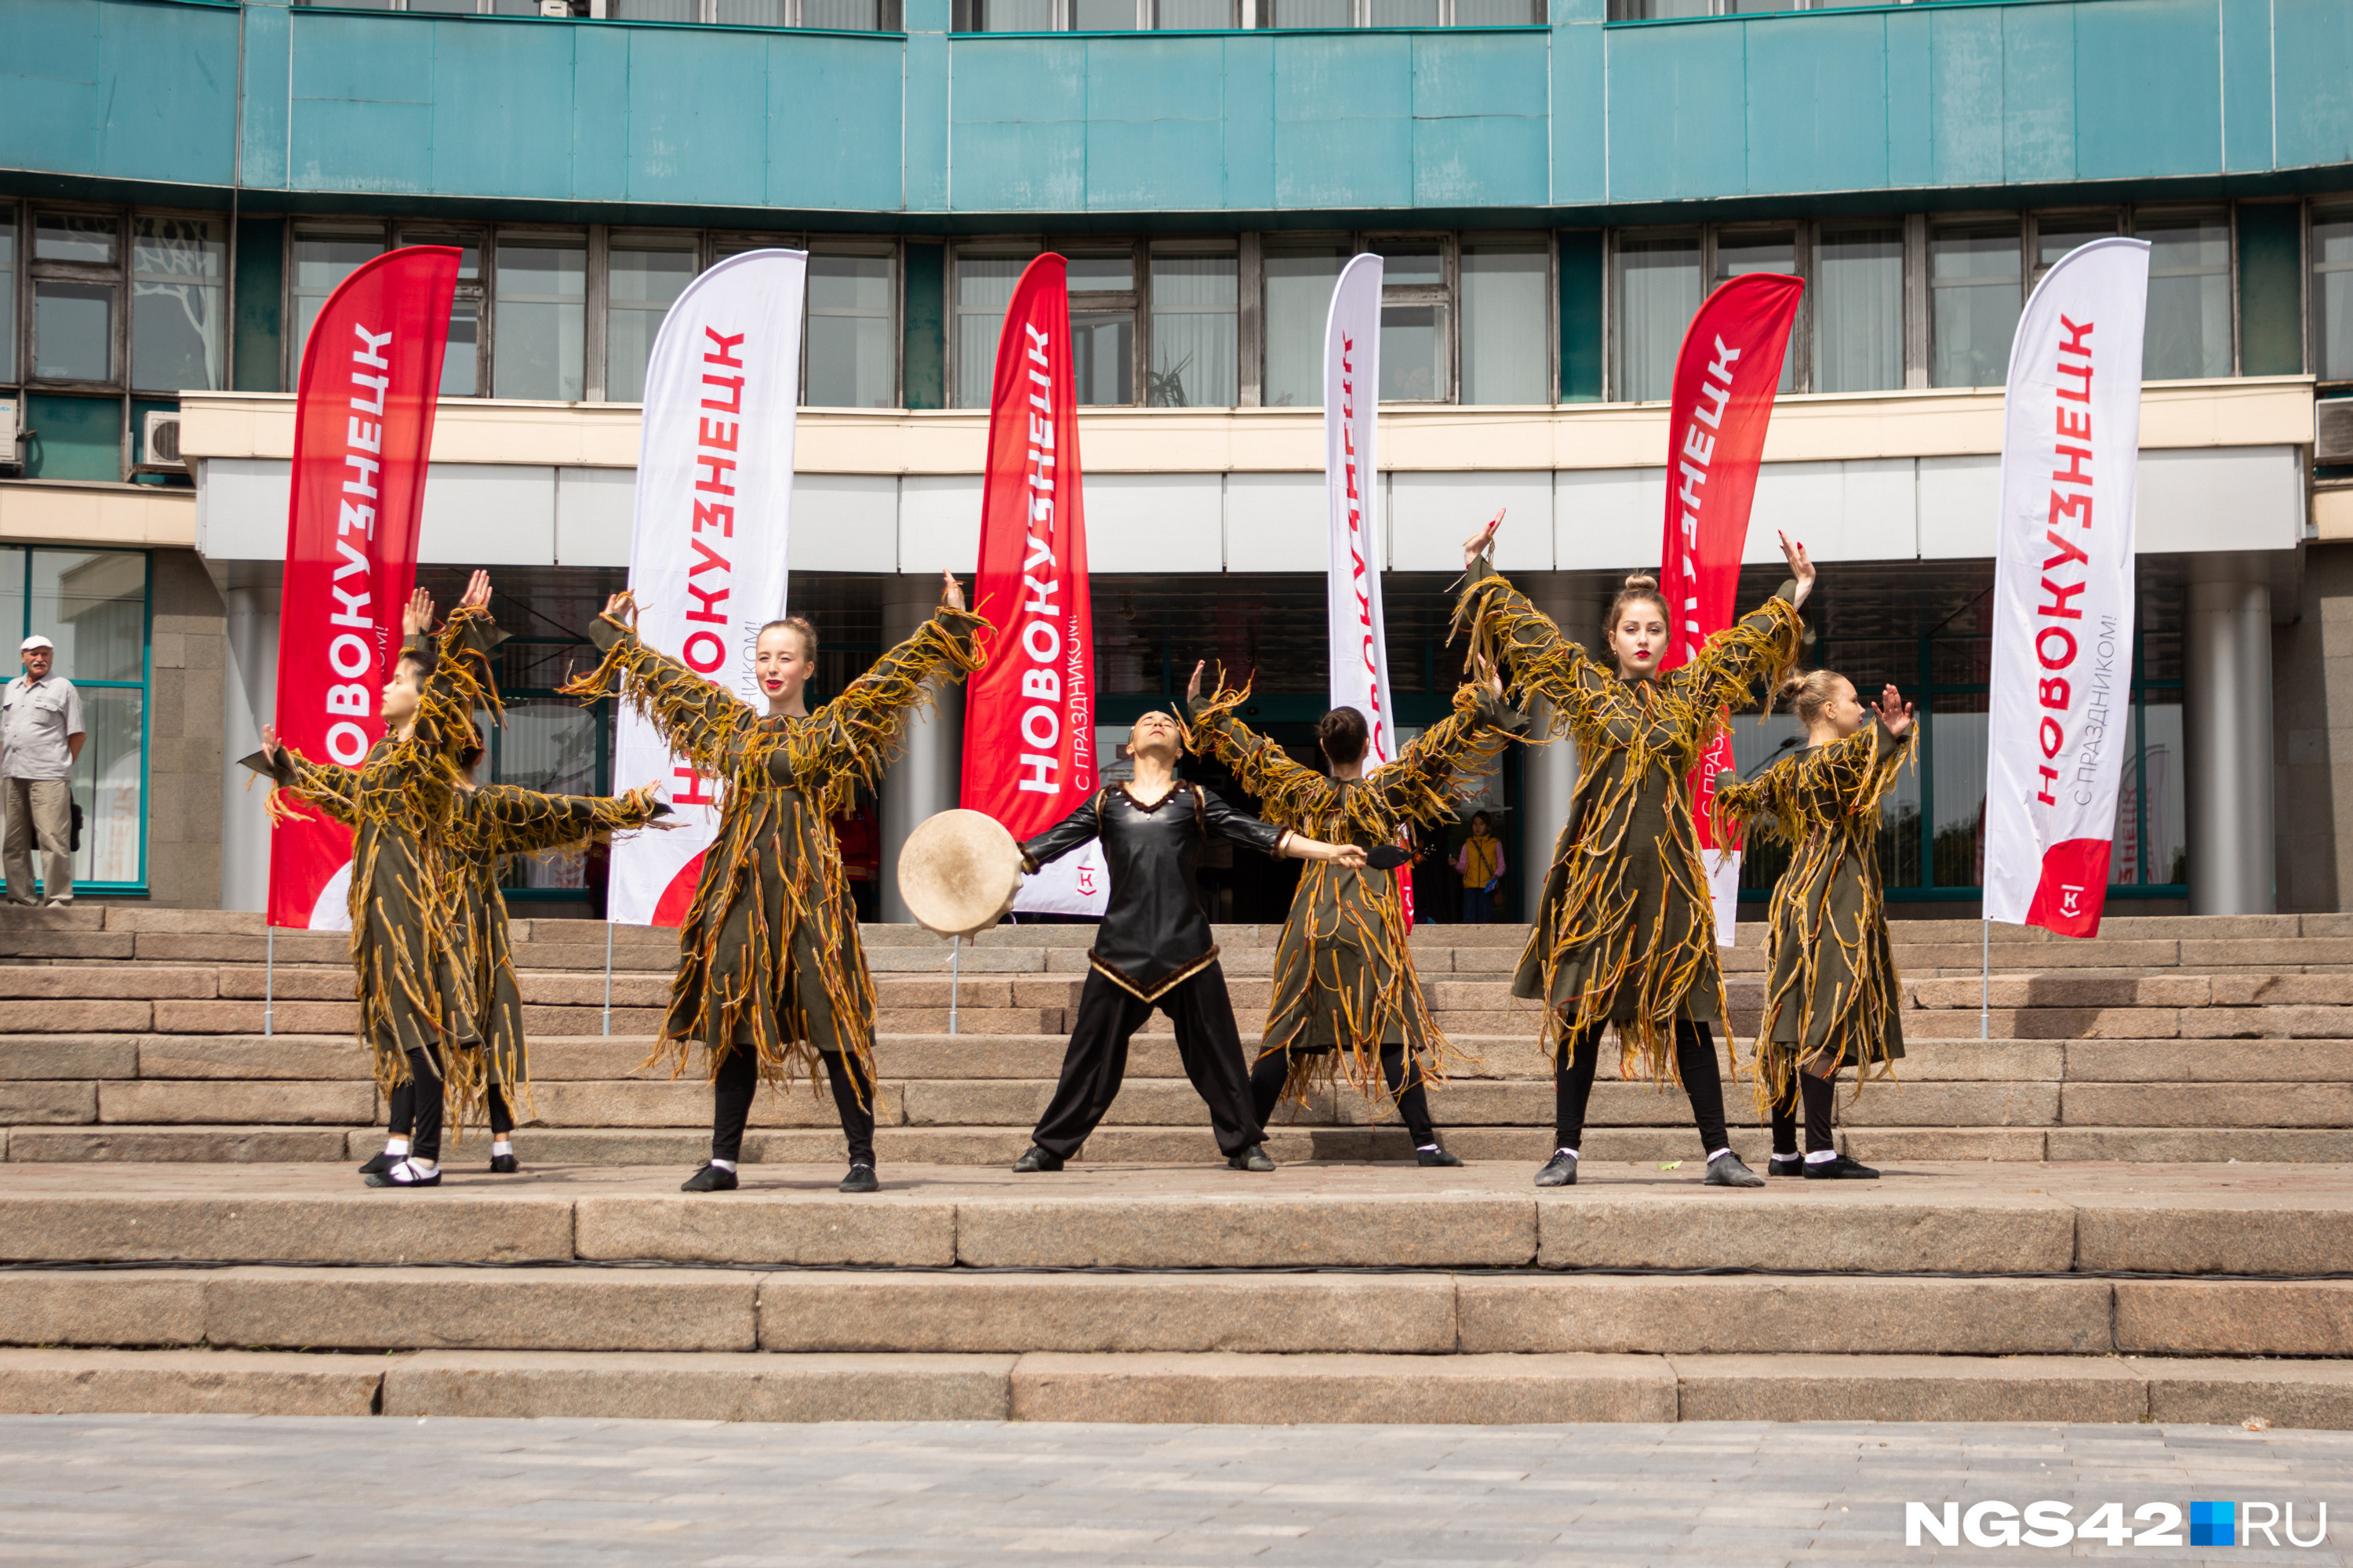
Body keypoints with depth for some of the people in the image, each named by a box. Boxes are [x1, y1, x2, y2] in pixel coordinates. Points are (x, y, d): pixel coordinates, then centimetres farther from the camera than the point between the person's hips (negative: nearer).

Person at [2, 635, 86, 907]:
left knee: (53, 839, -10)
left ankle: (58, 897, -8)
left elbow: (77, 735, 4)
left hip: (48, 777, -6)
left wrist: (62, 765, 0)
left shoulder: (63, 688, 5)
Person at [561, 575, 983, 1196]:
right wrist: (621, 636, 36)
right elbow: (666, 675, 27)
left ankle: (862, 1160, -3)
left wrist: (946, 624, -8)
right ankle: (724, 1161, 11)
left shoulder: (834, 727, 4)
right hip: (740, 884, 4)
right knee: (733, 1022, 5)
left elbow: (895, 672, -1)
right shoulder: (729, 723, 15)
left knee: (835, 1026, -6)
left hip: (808, 887, -4)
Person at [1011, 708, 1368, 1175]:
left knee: (1214, 1049, 2)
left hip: (1186, 945, 0)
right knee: (1091, 1049, 1)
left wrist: (1331, 852, 3)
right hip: (1120, 947, 0)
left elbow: (1260, 834, 10)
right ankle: (1050, 1147, 11)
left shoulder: (1195, 802, 12)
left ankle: (1243, 1145, 14)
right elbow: (1048, 844, 12)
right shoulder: (1105, 803, 13)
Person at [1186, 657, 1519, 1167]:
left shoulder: (1305, 794, 3)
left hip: (1312, 924, 3)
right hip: (1371, 924, -3)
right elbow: (1432, 751, -9)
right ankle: (1424, 1142, -8)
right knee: (1393, 1033, -4)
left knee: (1288, 1033, 6)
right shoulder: (1384, 795, -5)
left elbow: (1251, 752, 10)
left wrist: (1203, 710, 19)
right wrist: (1481, 704, -5)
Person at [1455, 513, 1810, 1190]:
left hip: (1667, 869, 2)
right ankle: (1566, 1151, 7)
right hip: (1596, 867, -1)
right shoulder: (1585, 688, 6)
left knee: (1688, 1015, 2)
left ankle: (1719, 1152, 5)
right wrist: (1479, 570, 11)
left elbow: (1743, 641, 23)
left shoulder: (1688, 695, 11)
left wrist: (1795, 592, 26)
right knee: (1579, 1010, 1)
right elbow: (1523, 627, 11)